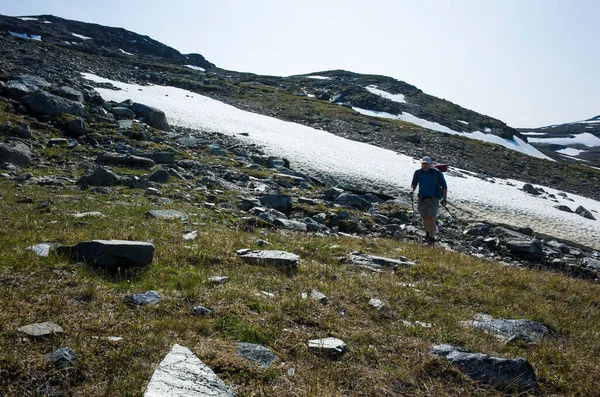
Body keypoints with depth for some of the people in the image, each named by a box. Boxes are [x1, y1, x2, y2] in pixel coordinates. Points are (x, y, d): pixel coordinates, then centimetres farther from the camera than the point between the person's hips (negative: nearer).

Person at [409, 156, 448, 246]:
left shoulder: (437, 173, -10)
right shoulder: (418, 173, -1)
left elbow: (444, 186, -2)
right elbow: (413, 184, 11)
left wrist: (445, 199, -8)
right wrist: (412, 191, -12)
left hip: (433, 199, -4)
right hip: (422, 199, 4)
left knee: (431, 219, -16)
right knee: (425, 219, 16)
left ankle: (432, 239, -5)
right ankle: (427, 233, 42)